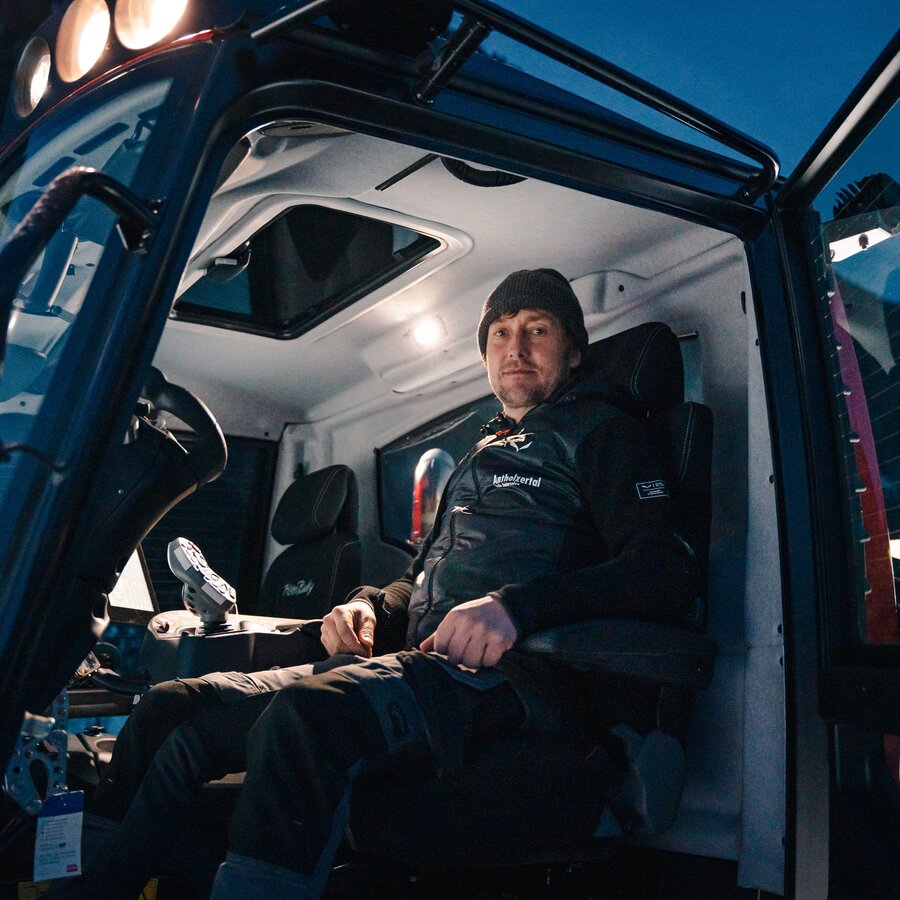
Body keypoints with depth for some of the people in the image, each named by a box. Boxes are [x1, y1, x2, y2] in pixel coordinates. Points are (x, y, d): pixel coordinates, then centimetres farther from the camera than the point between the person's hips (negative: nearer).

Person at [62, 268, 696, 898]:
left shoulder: (598, 432, 6)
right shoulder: (482, 455, 30)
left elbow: (667, 571, -10)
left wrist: (516, 607, -25)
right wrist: (369, 606, 10)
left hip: (506, 676, -8)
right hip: (423, 664, 8)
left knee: (305, 713, -37)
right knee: (174, 706, -2)